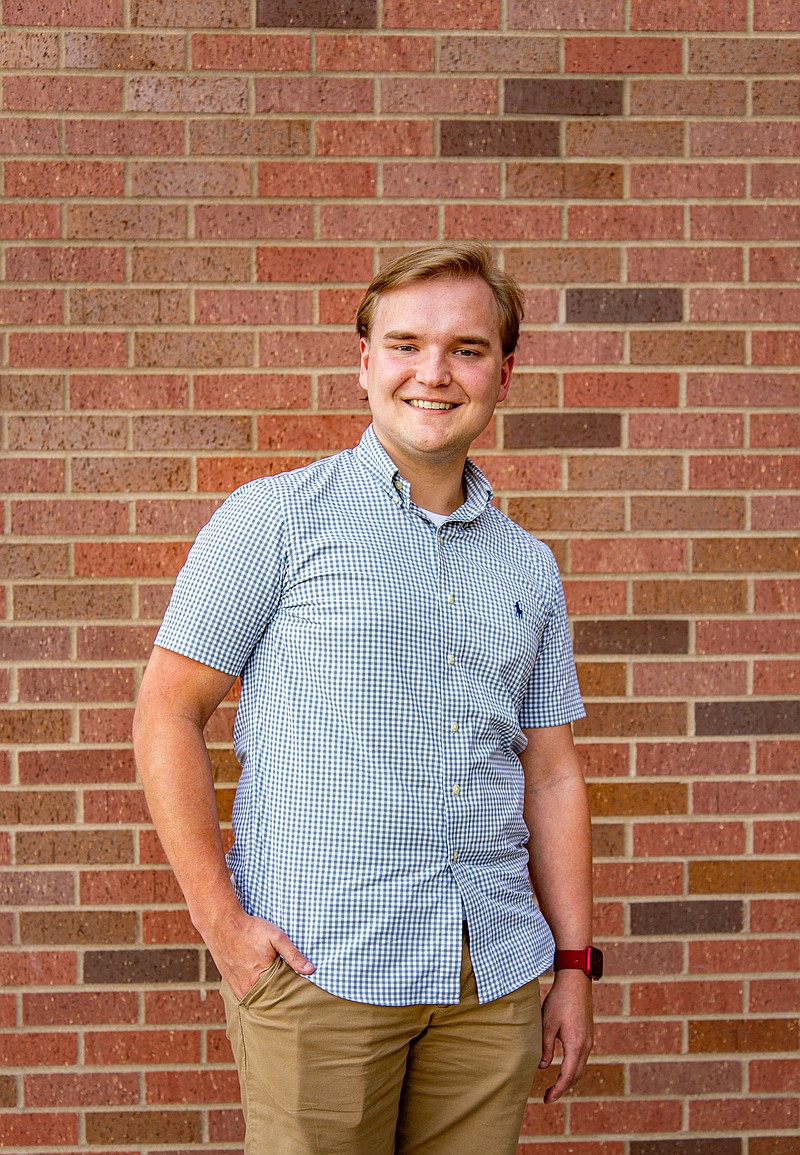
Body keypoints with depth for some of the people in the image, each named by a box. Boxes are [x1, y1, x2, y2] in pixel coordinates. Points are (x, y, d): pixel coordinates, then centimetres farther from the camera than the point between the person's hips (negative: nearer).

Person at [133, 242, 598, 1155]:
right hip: (318, 968, -4)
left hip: (496, 977, 4)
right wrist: (221, 920, -9)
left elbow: (551, 774, 14)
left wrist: (575, 967, 10)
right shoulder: (276, 519, -2)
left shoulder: (529, 566, 11)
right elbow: (166, 714, -3)